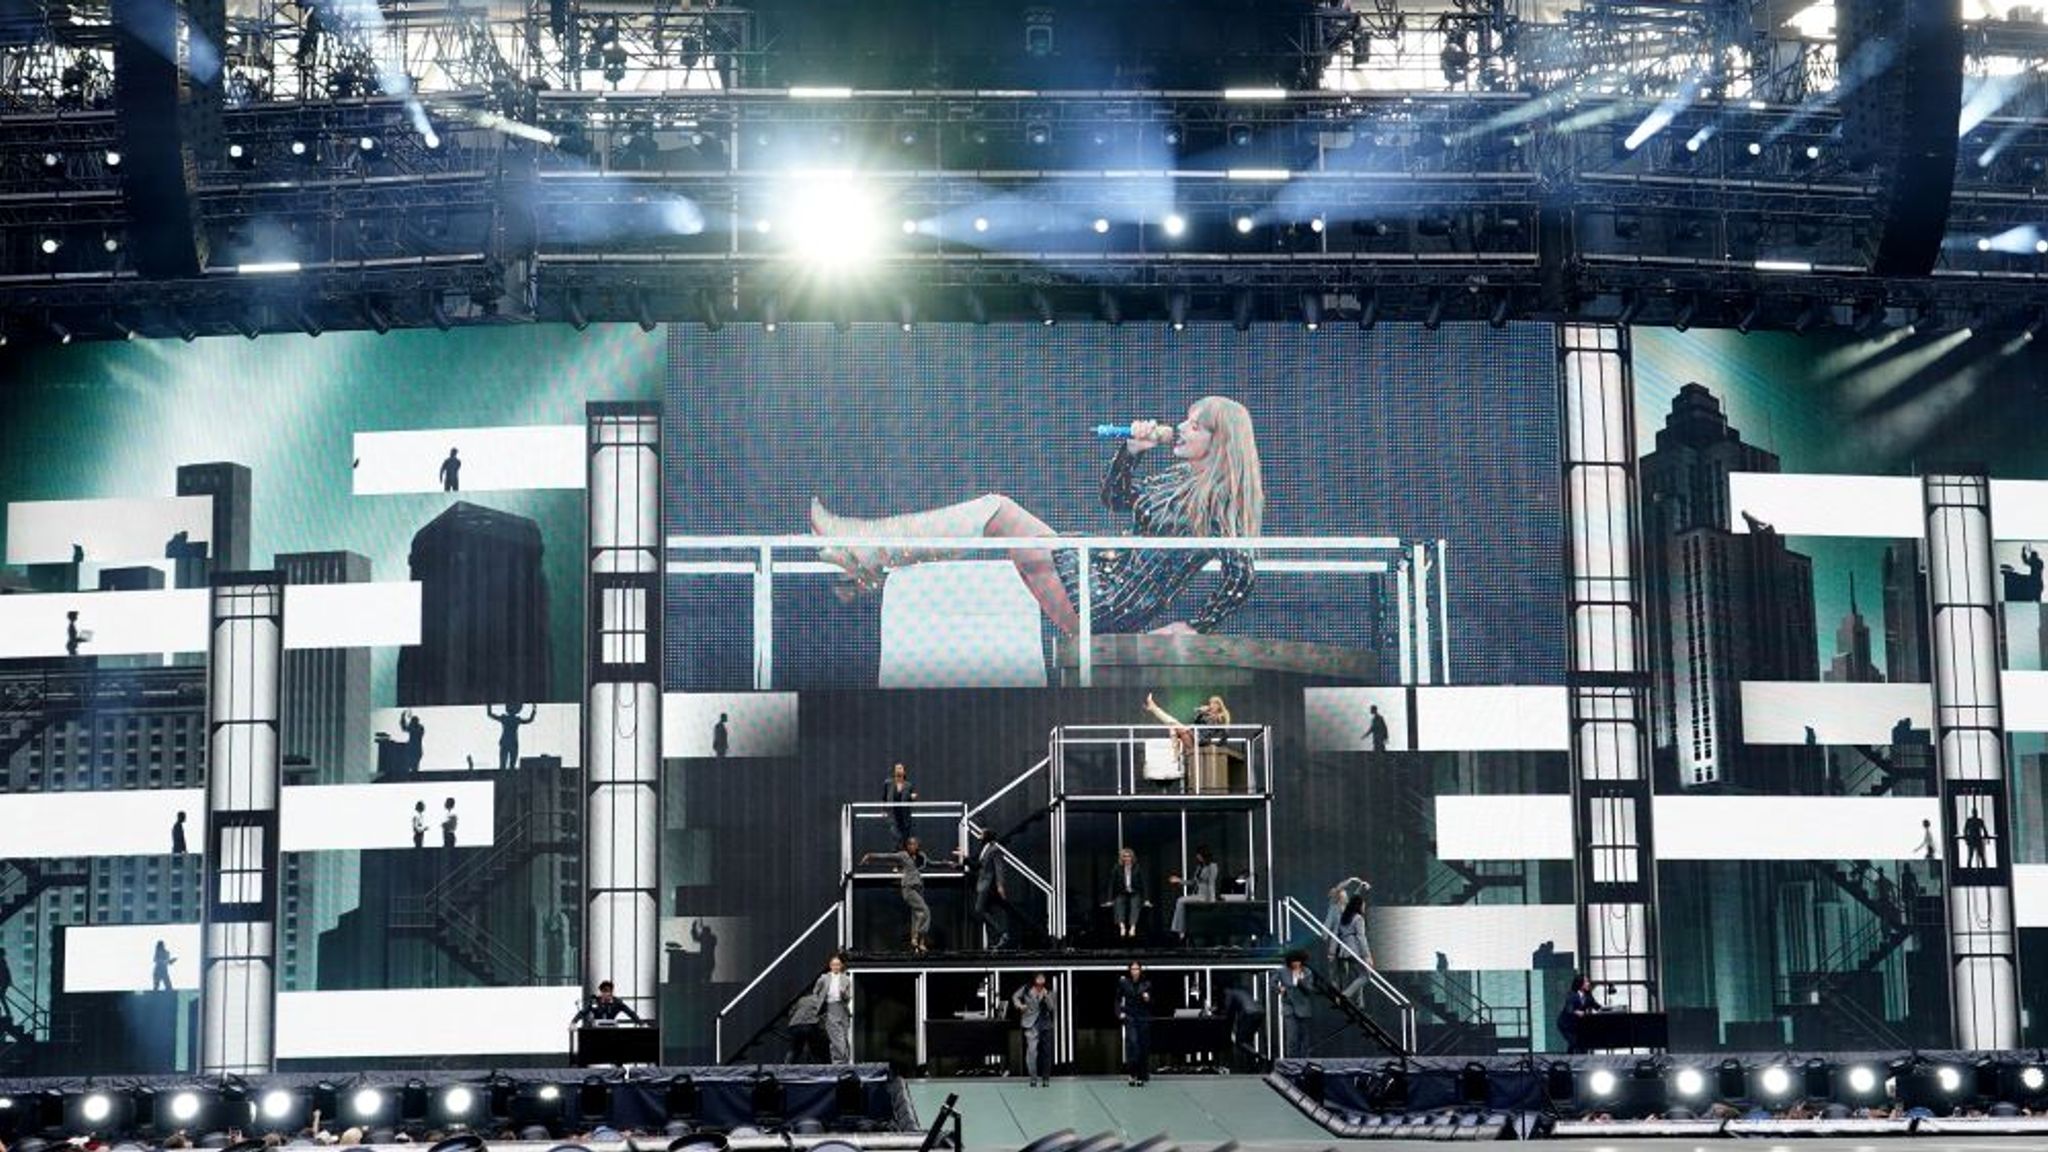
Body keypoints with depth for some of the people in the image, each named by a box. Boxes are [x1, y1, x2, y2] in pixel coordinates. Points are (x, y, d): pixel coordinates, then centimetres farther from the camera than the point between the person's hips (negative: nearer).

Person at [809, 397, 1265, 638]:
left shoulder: (1217, 498, -12)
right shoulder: (1181, 477, 14)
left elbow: (1240, 579, -19)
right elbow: (1116, 498, 25)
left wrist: (1194, 627, -15)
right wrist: (1131, 451, 10)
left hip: (1112, 608, -9)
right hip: (1103, 579, 9)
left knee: (998, 510, -12)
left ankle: (870, 554, -9)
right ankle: (869, 561, 6)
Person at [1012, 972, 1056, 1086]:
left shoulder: (1048, 991, 2)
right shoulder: (1026, 990, -3)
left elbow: (1051, 1007, -4)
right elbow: (1015, 997, 13)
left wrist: (1046, 996, -17)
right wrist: (1019, 1005, -5)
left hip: (1046, 1022, 3)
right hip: (1032, 1023, -3)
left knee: (1046, 1051, 7)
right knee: (1032, 1050, -14)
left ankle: (1046, 1078, 19)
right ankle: (1034, 1078, -9)